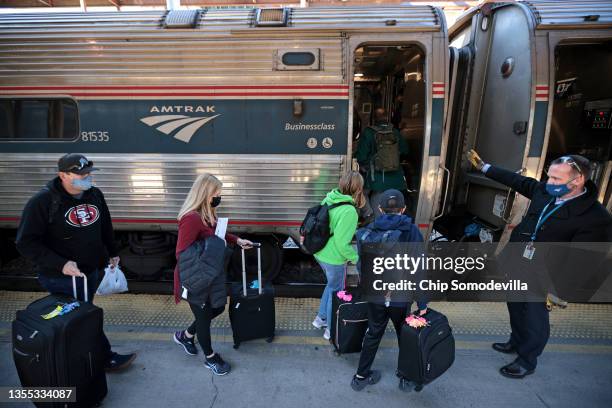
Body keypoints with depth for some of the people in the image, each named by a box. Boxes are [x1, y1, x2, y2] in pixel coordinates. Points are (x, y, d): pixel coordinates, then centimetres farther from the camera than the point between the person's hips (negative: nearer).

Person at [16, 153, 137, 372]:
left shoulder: (94, 194, 0)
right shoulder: (42, 202, -17)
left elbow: (105, 227, 15)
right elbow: (26, 242, -15)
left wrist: (112, 253, 18)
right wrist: (60, 264, -24)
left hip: (95, 271, 6)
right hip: (63, 278, -6)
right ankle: (106, 358, 22)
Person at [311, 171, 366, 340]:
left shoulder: (329, 199, -4)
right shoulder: (349, 211, -27)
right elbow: (342, 243, -25)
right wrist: (356, 258, -10)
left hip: (320, 252, 8)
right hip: (334, 258, -8)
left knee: (332, 285, 29)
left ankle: (321, 318, 42)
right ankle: (331, 330, 34)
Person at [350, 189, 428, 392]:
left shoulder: (368, 231, -6)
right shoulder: (411, 231, -14)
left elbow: (362, 264, 0)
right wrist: (422, 303, -9)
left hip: (375, 295, 2)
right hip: (401, 297, -2)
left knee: (373, 334, 22)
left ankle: (361, 376, 35)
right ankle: (406, 377, 39)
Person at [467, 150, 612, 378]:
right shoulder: (543, 191, -6)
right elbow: (516, 180, 10)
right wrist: (483, 167, 16)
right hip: (516, 266, 6)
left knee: (535, 317, 9)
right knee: (516, 307, 23)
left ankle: (527, 361, 31)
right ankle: (517, 342, 48)